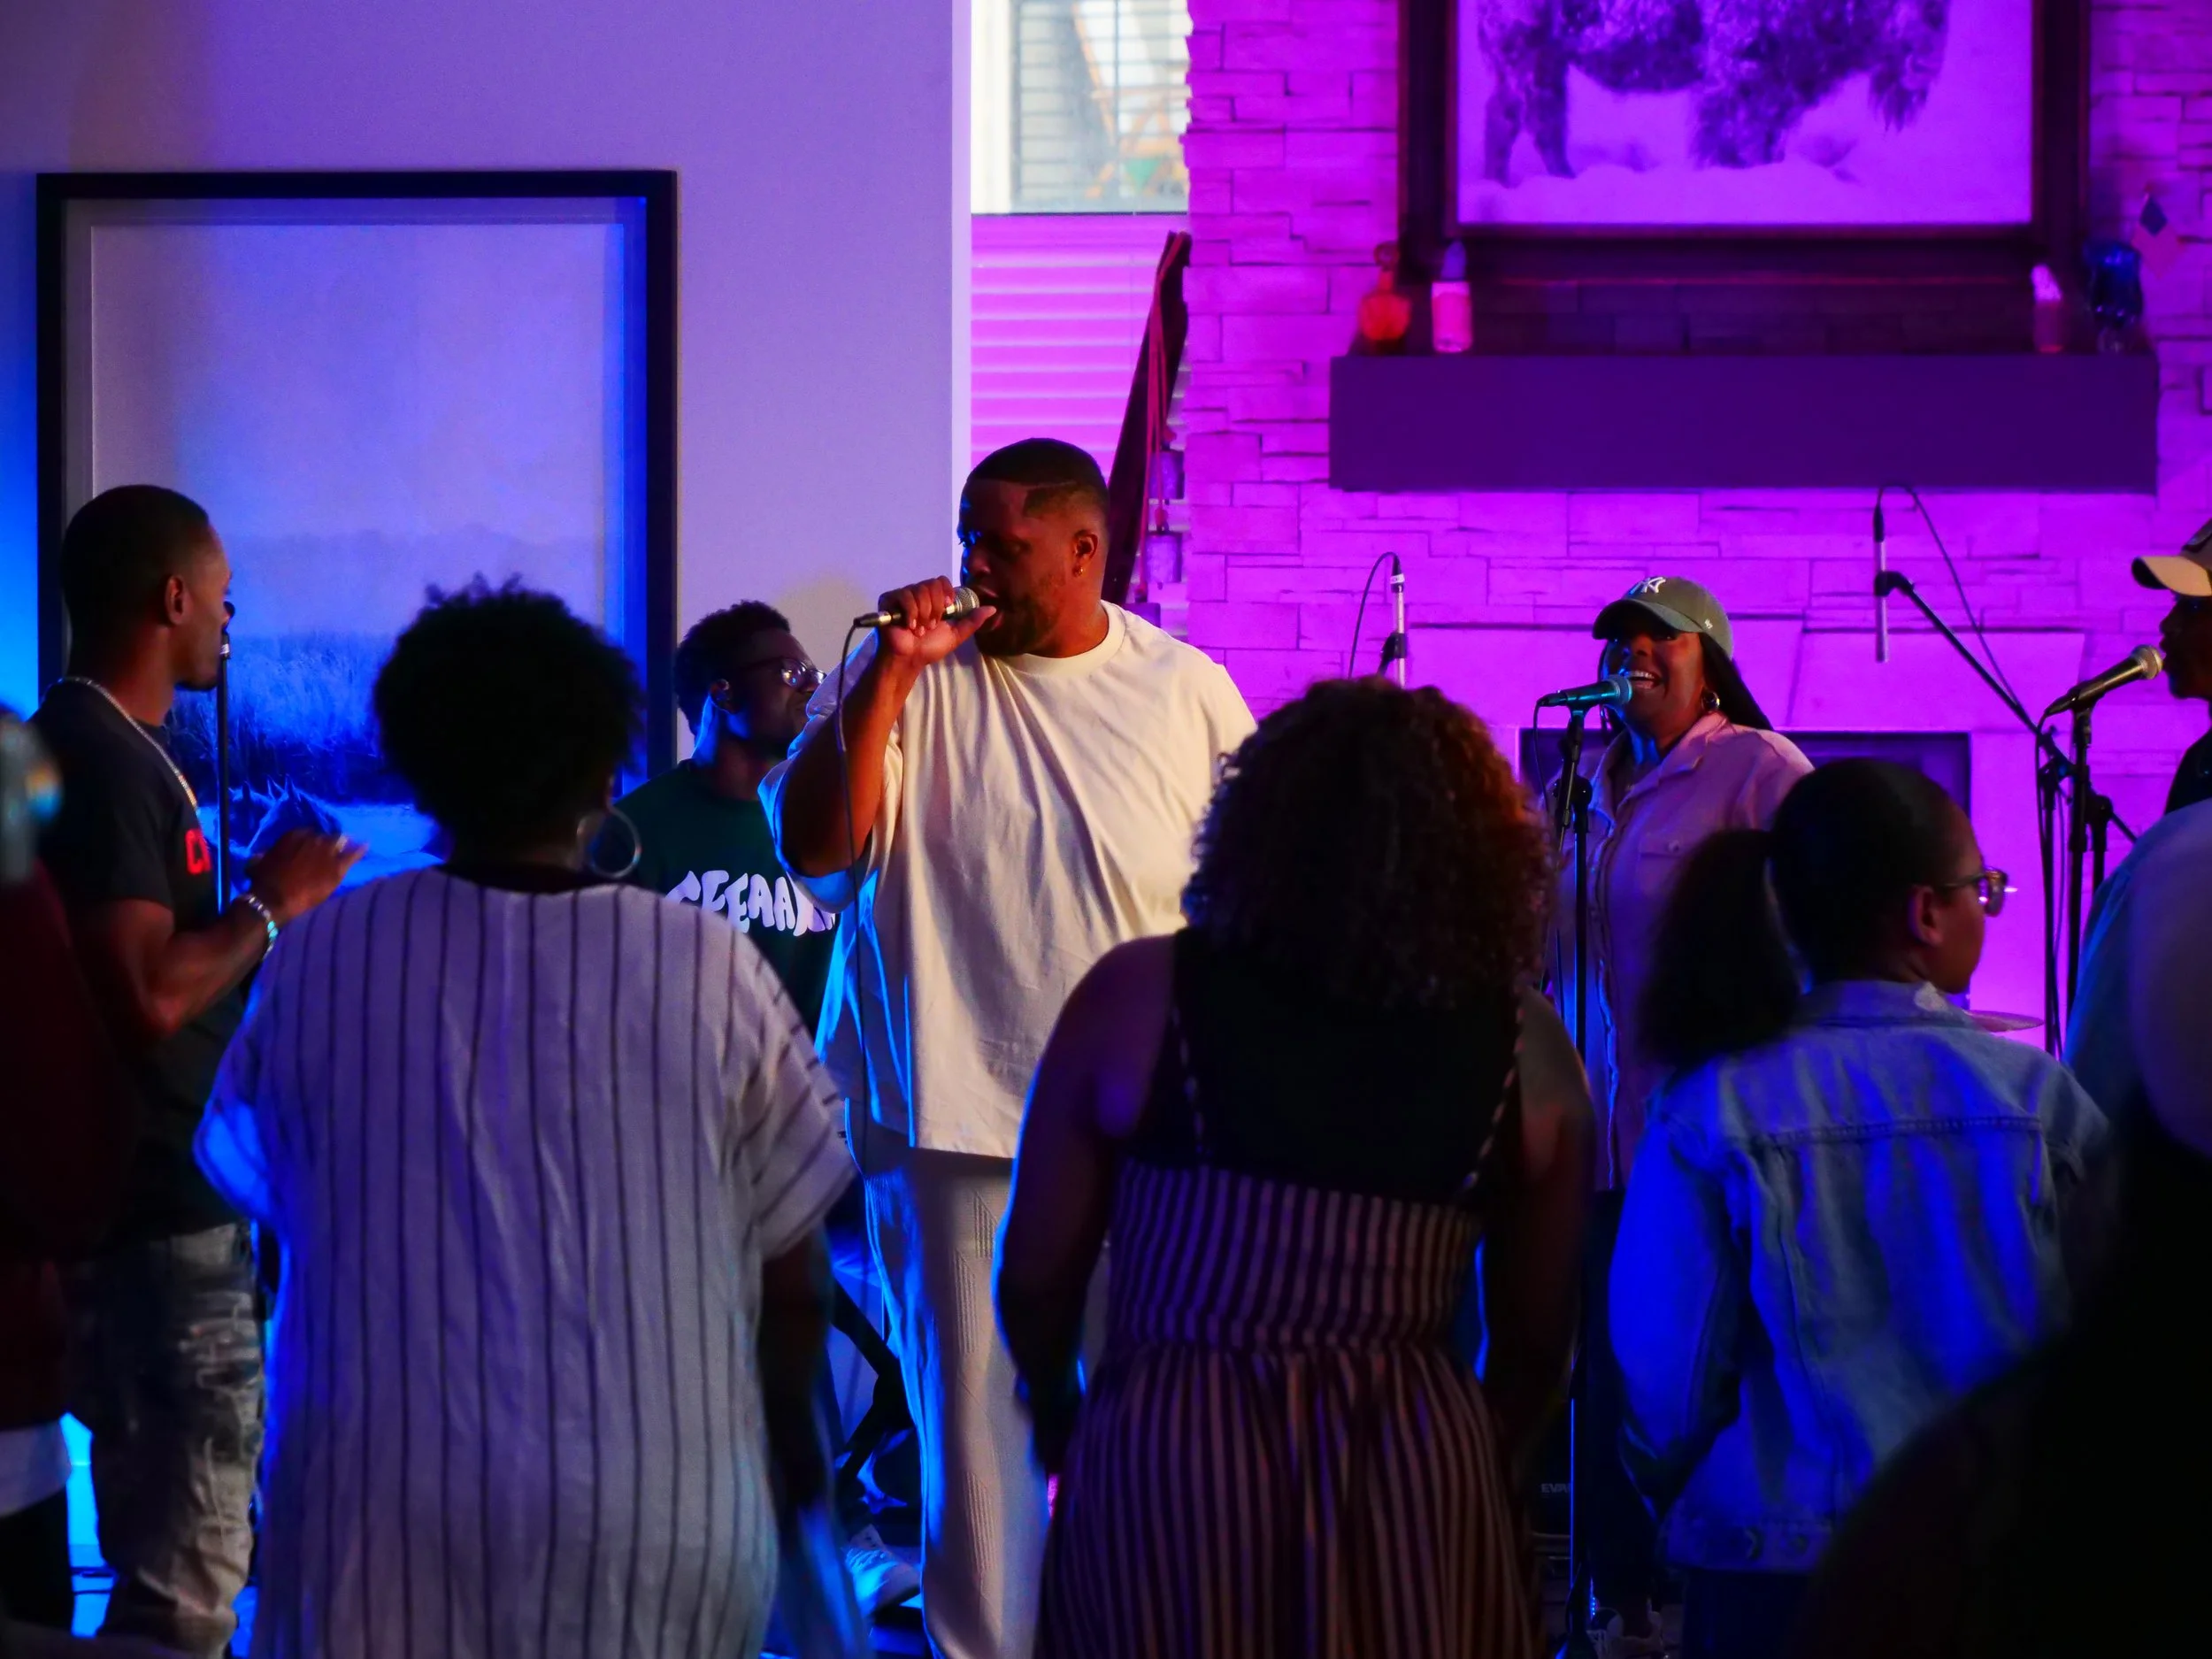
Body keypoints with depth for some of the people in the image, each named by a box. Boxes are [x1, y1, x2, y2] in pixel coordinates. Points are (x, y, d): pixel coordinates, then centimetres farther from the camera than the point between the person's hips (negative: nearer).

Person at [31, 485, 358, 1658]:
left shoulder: (108, 750, 15)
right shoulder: (103, 762, -16)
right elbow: (146, 996, -24)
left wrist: (264, 903, 15)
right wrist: (272, 906, -12)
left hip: (160, 1203, 11)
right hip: (158, 1211, -11)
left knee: (158, 1549, 17)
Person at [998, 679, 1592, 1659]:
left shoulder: (1135, 997, -4)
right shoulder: (1521, 1045, 0)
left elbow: (1033, 1278, 1)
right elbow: (1536, 1341, 8)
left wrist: (1060, 1419, 20)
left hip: (1166, 1467, -1)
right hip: (1417, 1473, 1)